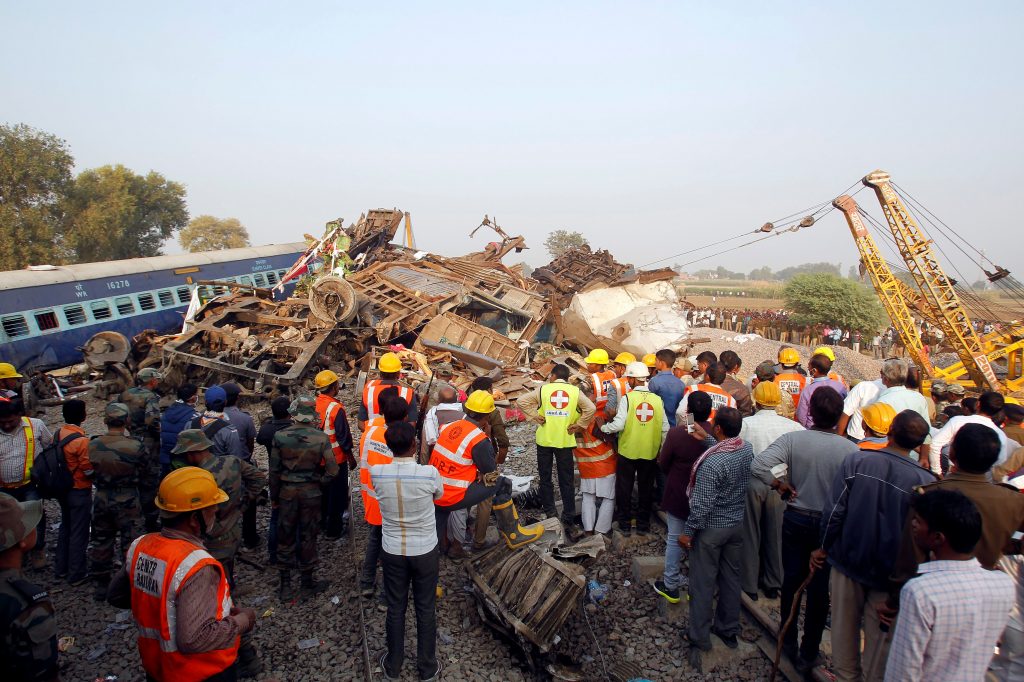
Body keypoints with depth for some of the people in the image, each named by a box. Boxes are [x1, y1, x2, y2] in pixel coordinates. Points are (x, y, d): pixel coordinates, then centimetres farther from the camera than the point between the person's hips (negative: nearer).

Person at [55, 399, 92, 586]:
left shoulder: (58, 434, -3)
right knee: (79, 533, 5)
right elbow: (89, 470, -21)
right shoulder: (81, 440, -25)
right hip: (79, 491, -8)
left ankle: (61, 568, 34)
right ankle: (77, 574, 16)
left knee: (65, 527, 22)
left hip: (63, 489, 8)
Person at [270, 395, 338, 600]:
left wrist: (274, 496, 7)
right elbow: (332, 470, -15)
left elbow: (274, 470, -4)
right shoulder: (321, 438, -13)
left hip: (287, 492, 1)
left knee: (285, 538, 14)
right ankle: (307, 584, 23)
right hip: (311, 493, -1)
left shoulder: (280, 436, -10)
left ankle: (285, 587, 22)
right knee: (308, 537, 11)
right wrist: (319, 484, 2)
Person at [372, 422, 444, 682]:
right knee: (426, 610, 16)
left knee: (395, 608, 20)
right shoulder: (429, 473, -23)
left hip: (392, 551, 2)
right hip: (425, 551, -1)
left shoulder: (376, 473, -18)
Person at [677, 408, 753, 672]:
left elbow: (702, 504, -24)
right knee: (731, 577, 20)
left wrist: (688, 531, -13)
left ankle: (700, 638, 22)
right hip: (737, 524, 7)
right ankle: (729, 630, 37)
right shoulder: (747, 449, -10)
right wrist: (708, 440, 13)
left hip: (711, 528, -7)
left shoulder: (711, 463, -30)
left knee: (703, 583, 8)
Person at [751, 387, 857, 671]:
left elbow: (758, 465, -27)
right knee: (820, 590, 14)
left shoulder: (792, 439, -17)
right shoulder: (850, 450, -18)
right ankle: (808, 653, 26)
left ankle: (788, 642, 34)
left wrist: (782, 486, -11)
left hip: (795, 519, 1)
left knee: (791, 581, 18)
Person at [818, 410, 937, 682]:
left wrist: (824, 547, 3)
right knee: (879, 634, 16)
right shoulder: (926, 481, -16)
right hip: (889, 573, -1)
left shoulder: (856, 460, -16)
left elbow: (834, 511, -13)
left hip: (847, 560, 1)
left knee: (844, 624, 20)